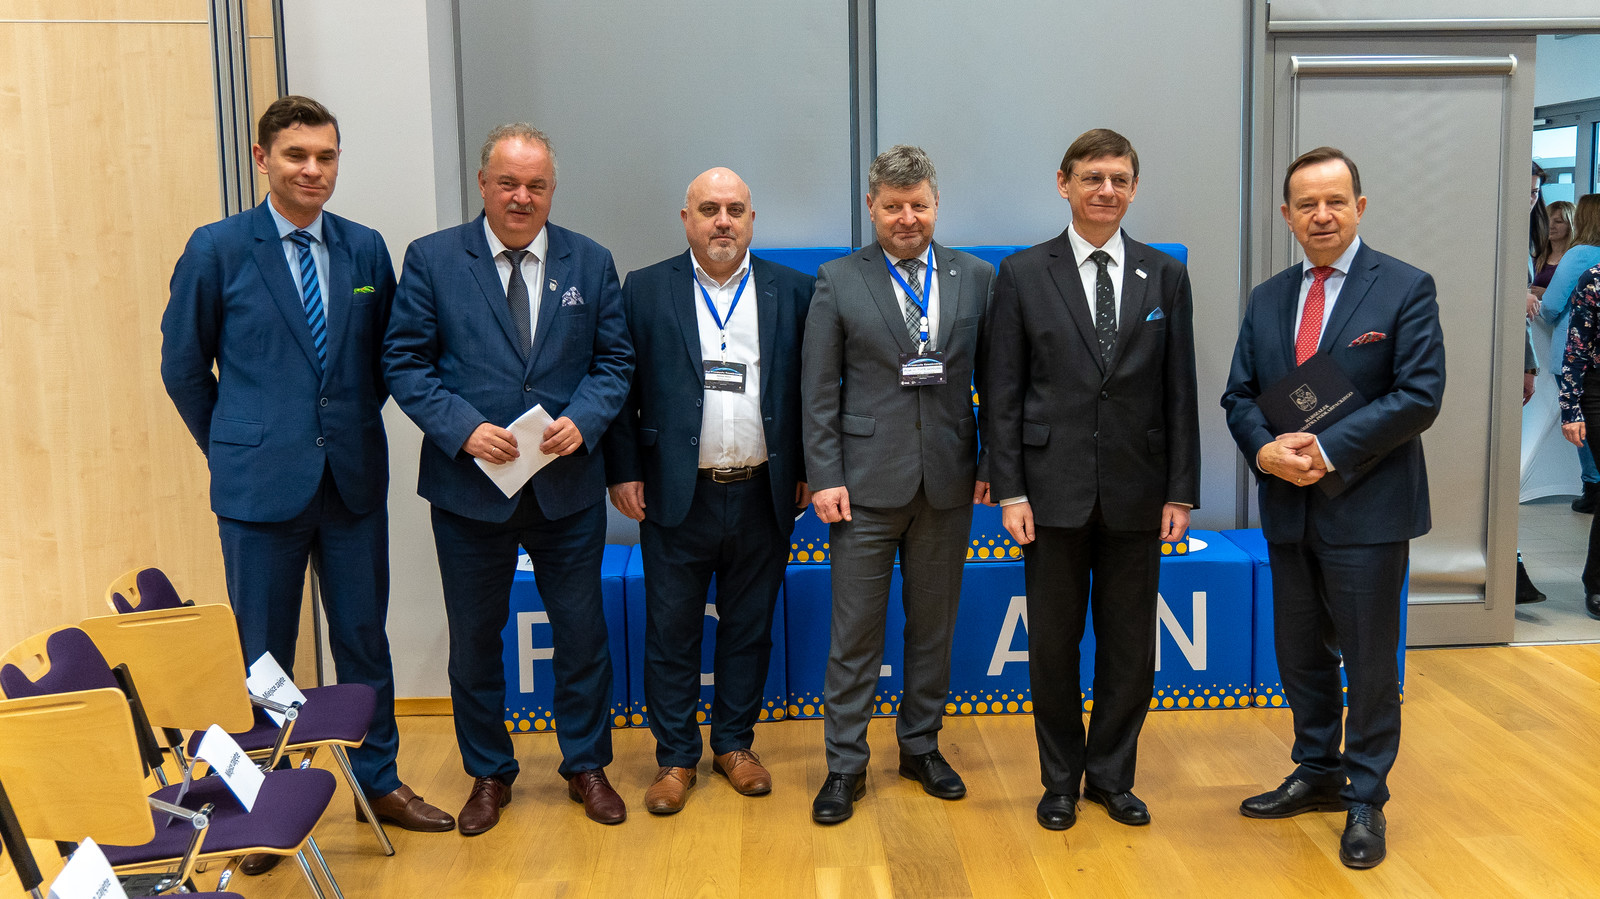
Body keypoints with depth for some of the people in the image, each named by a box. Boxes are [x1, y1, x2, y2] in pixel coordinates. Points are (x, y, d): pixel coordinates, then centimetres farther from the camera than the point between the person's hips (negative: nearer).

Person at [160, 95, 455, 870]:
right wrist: (232, 448, 4)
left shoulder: (366, 248, 4)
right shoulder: (218, 249, -5)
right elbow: (183, 364, 3)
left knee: (364, 639, 13)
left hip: (355, 478, 3)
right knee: (261, 655, 8)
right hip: (261, 485, -3)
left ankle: (378, 782, 29)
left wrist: (355, 425, 7)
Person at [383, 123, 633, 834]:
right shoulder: (431, 259, -2)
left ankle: (586, 765, 31)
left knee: (582, 633, 10)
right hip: (469, 487, -1)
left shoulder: (591, 263, 3)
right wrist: (464, 428, -17)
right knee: (474, 639, 12)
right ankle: (489, 773, 32)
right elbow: (405, 363, -3)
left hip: (568, 486, 1)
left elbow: (614, 362, 5)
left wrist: (583, 420, -13)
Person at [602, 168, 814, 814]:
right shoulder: (645, 290, 1)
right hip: (676, 495, -1)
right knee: (671, 630, 6)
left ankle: (735, 743, 29)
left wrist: (807, 471, 3)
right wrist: (622, 473, -4)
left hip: (762, 494, 2)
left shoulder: (791, 291, 4)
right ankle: (676, 757, 21)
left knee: (749, 626, 12)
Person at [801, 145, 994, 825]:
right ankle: (845, 765, 15)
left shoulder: (978, 278, 6)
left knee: (934, 623, 13)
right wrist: (824, 477, -7)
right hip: (867, 481, -2)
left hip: (949, 482, 3)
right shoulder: (838, 281, 0)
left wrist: (993, 463, 1)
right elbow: (818, 389, -2)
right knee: (855, 631, 3)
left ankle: (921, 746, 30)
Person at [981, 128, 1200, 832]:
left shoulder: (1165, 276, 6)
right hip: (1054, 490, -1)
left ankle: (1112, 775, 28)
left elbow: (1179, 392, 5)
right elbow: (1002, 393, -1)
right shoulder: (1022, 274, 1)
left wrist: (1181, 491, 1)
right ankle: (1061, 779, 25)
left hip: (1137, 494, 2)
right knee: (1053, 644, 8)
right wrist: (1009, 490, -7)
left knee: (1130, 647, 9)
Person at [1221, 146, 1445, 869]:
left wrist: (1329, 450, -20)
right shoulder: (1267, 299, 10)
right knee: (1300, 654, 16)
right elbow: (1240, 395, 9)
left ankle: (1365, 799, 20)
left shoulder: (1406, 289, -5)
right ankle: (1318, 774, 34)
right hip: (1288, 509, 5)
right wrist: (1265, 450, -12)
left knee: (1370, 661, 5)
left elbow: (1419, 395, -13)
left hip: (1367, 508, -5)